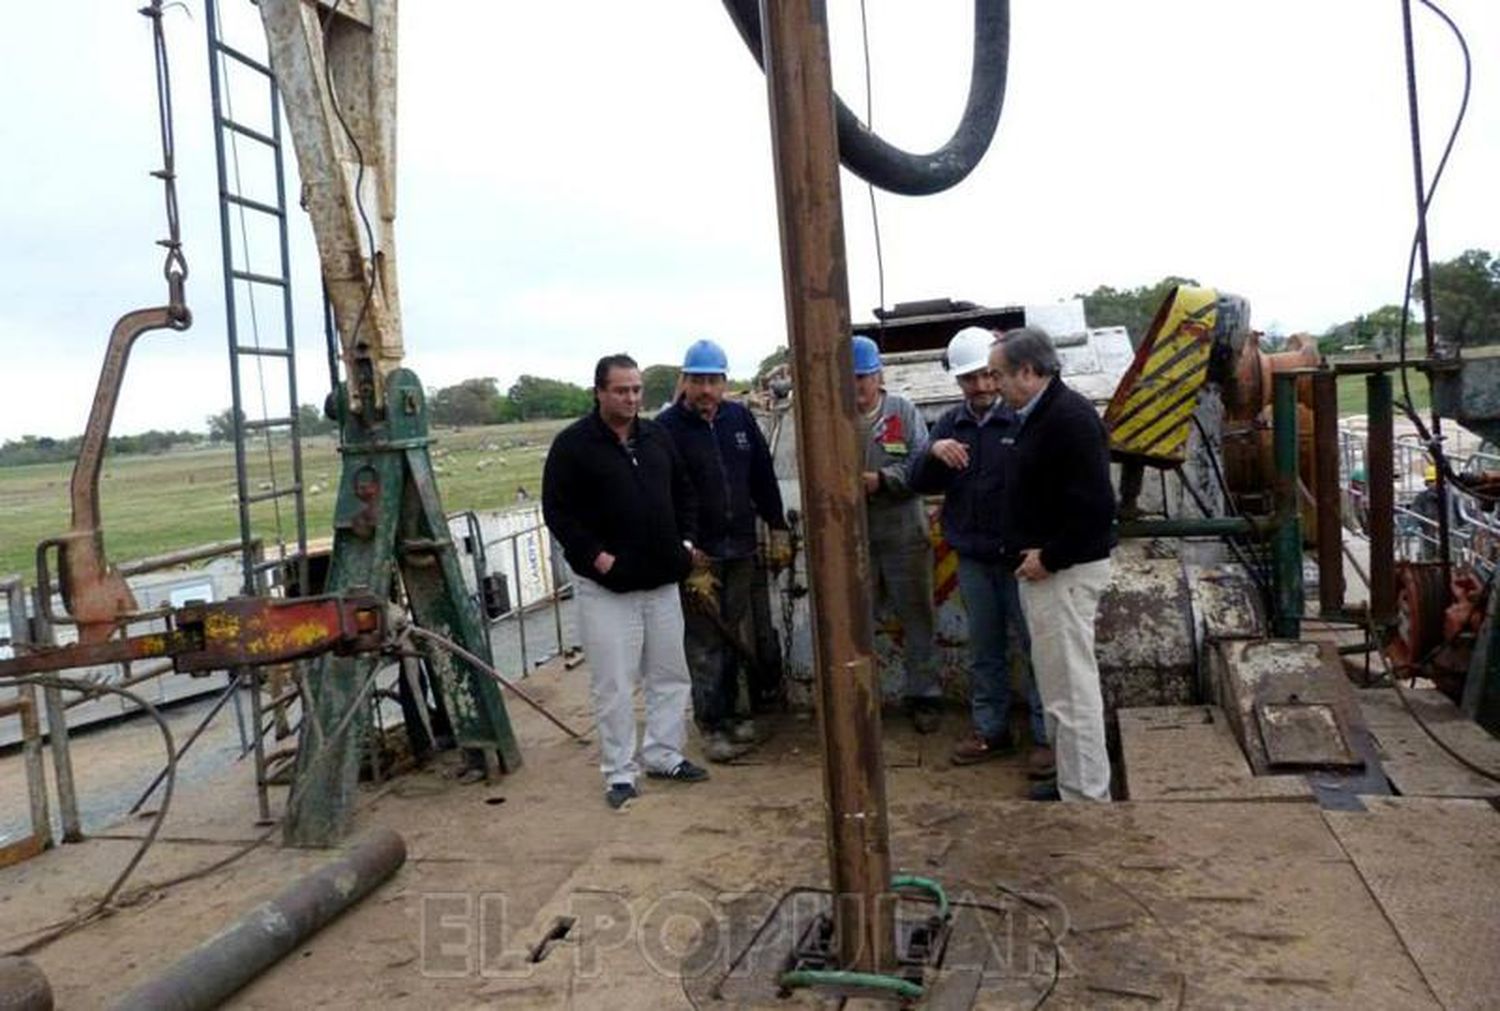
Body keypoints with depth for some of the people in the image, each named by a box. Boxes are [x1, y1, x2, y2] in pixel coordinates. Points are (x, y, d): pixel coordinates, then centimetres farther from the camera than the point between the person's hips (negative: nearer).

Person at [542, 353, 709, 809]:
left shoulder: (656, 437, 10)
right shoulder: (573, 444, -7)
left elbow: (684, 491, 20)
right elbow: (556, 510, -9)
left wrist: (686, 540, 8)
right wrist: (596, 555, -16)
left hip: (662, 581, 6)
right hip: (606, 586, -6)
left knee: (670, 674, 13)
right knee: (615, 684, 0)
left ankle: (664, 755, 28)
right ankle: (620, 772, 13)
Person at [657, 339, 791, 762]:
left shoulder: (739, 417, 7)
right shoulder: (667, 427, -10)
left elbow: (763, 476, 14)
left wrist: (777, 527, 12)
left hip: (740, 548, 6)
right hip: (697, 553, -5)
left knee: (737, 635, 14)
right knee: (705, 643, 0)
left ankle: (731, 715, 27)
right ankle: (712, 727, 10)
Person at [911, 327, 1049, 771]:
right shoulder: (949, 424, 7)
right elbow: (922, 483, 3)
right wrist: (934, 452, -17)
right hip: (972, 558, 5)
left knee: (1034, 647, 4)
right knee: (984, 650, 15)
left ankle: (1047, 735, 15)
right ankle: (991, 730, 27)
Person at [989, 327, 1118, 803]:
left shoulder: (1070, 418, -19)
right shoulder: (1040, 415, 12)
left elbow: (1095, 506, -25)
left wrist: (1050, 558, -19)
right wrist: (1030, 552, 9)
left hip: (1064, 573, -11)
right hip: (1043, 568, 11)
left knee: (1071, 686, -2)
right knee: (1060, 679, 18)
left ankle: (1085, 795, 9)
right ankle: (1073, 780, 31)